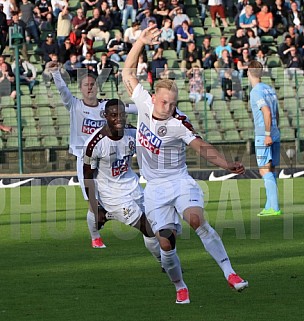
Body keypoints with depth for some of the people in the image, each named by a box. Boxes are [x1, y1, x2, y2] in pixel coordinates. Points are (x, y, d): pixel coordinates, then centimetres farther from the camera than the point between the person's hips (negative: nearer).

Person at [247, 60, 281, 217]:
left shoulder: (256, 91, -11)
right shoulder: (270, 89, 14)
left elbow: (267, 112, -21)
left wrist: (267, 134, -19)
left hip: (263, 136, -8)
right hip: (274, 135, 8)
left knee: (265, 170, -11)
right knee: (271, 170, 11)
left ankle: (274, 207, -18)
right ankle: (270, 206, 15)